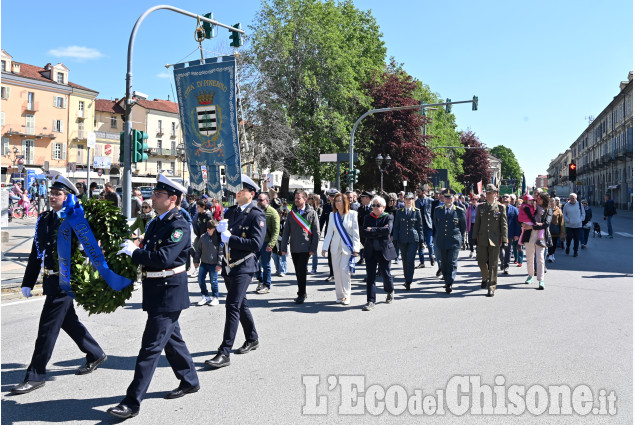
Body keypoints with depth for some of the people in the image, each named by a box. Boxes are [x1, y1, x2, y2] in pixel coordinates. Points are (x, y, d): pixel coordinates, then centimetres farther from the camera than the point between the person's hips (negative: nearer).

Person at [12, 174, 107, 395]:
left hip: (64, 281, -8)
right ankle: (95, 354, 36)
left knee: (48, 327, -2)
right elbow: (36, 253, 12)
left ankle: (35, 376, 11)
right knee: (68, 321, 19)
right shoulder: (44, 219, 8)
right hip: (50, 279, 8)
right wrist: (27, 283, 12)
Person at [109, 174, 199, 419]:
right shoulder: (155, 223, 12)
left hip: (168, 292, -9)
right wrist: (131, 250, -2)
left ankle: (132, 403, 2)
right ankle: (190, 381, 37)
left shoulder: (179, 226, -17)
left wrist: (134, 251, -18)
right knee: (171, 338, 20)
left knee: (151, 346, -5)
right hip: (156, 291, 10)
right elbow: (148, 254, 16)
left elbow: (164, 258, -27)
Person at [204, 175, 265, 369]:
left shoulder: (257, 216, -10)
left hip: (244, 267, -8)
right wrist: (219, 229, -9)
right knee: (241, 304, 18)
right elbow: (222, 237, 14)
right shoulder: (230, 211, 12)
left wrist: (230, 238, -20)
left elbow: (256, 244, -19)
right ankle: (252, 340, 36)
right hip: (228, 266, 8)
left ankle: (224, 353, -8)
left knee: (233, 306, -12)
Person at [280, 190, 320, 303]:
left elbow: (316, 232, -2)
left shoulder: (312, 213, -1)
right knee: (298, 272, 12)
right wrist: (283, 247, 2)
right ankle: (302, 293, 25)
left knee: (301, 271, -9)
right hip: (294, 248, 4)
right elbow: (286, 231, 9)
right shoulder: (291, 213, 9)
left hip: (305, 248, -4)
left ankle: (301, 294, 2)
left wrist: (313, 248, -8)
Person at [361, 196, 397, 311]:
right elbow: (364, 232, -7)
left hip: (384, 251, -2)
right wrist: (379, 231, -15)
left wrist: (372, 230, -15)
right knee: (370, 276, -1)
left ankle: (390, 291, 40)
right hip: (370, 251, 2)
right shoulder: (368, 217, 7)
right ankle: (371, 301, 3)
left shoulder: (388, 217, -2)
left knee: (385, 274, 8)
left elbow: (388, 230, -20)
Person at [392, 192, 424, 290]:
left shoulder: (417, 212, 2)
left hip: (413, 239, -2)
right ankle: (407, 279, 25)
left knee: (410, 260, -11)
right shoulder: (399, 212, 7)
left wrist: (421, 241, 3)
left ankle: (408, 282, -7)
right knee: (404, 260, 9)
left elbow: (420, 227, 5)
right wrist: (395, 240, 1)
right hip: (402, 240, 2)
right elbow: (396, 227, 8)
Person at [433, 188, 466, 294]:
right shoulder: (437, 210, 5)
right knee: (443, 263, 9)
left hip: (454, 241, -3)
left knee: (452, 263, -8)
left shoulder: (459, 211, -2)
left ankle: (450, 284, -5)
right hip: (441, 241, 3)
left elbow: (463, 227, 10)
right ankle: (447, 280, 24)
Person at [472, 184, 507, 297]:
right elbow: (477, 223, 11)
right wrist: (475, 238, 8)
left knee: (493, 264, 0)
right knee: (481, 261, 4)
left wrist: (504, 240, -6)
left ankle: (491, 287, 8)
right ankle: (485, 278, 34)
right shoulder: (480, 207, 9)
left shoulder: (501, 207, 2)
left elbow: (504, 225, 0)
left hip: (495, 240, -2)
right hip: (482, 240, 2)